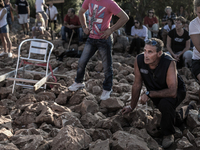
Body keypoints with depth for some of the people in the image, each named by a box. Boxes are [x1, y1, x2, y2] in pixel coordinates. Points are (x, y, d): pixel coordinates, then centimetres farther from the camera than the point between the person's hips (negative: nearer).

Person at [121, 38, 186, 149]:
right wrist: (132, 107, 2)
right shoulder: (139, 60, -23)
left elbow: (172, 92, -37)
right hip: (156, 91, 6)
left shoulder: (169, 63, -34)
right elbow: (137, 85, -8)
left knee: (165, 104, -31)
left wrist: (149, 94, -31)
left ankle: (168, 134, -8)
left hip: (176, 91, -6)